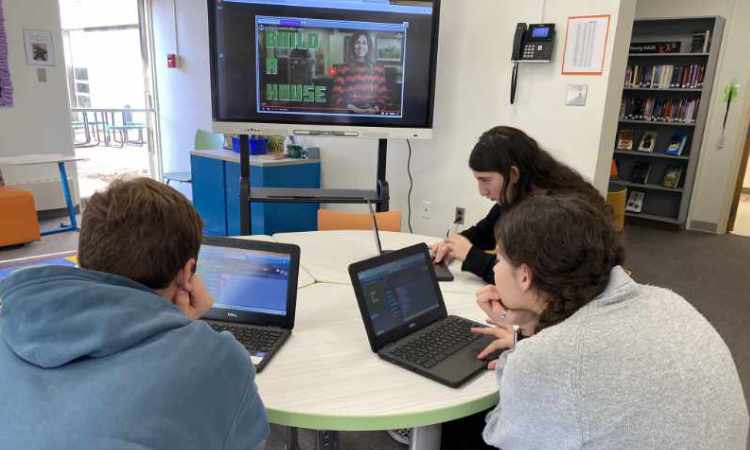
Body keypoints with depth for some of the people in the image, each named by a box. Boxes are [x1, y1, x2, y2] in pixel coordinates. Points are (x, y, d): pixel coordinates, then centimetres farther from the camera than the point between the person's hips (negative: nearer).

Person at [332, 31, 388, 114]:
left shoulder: (379, 69, 13)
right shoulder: (342, 69, 6)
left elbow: (383, 95, 15)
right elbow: (337, 97, 3)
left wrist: (376, 108, -3)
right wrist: (353, 108, -9)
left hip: (373, 114, 1)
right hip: (351, 114, -1)